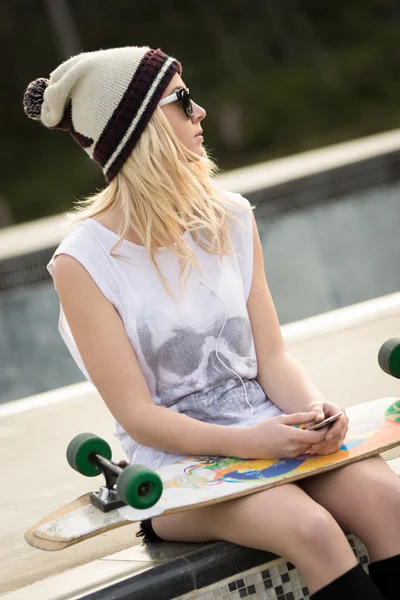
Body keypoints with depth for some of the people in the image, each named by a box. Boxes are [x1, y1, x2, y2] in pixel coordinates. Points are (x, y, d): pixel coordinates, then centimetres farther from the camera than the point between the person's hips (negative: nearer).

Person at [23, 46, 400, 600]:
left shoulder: (229, 218, 7)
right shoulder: (83, 263, -8)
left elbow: (272, 356, 6)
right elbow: (138, 417, -10)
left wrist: (312, 407, -16)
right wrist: (244, 442, -24)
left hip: (270, 428, 5)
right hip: (176, 460, -4)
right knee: (311, 528, -31)